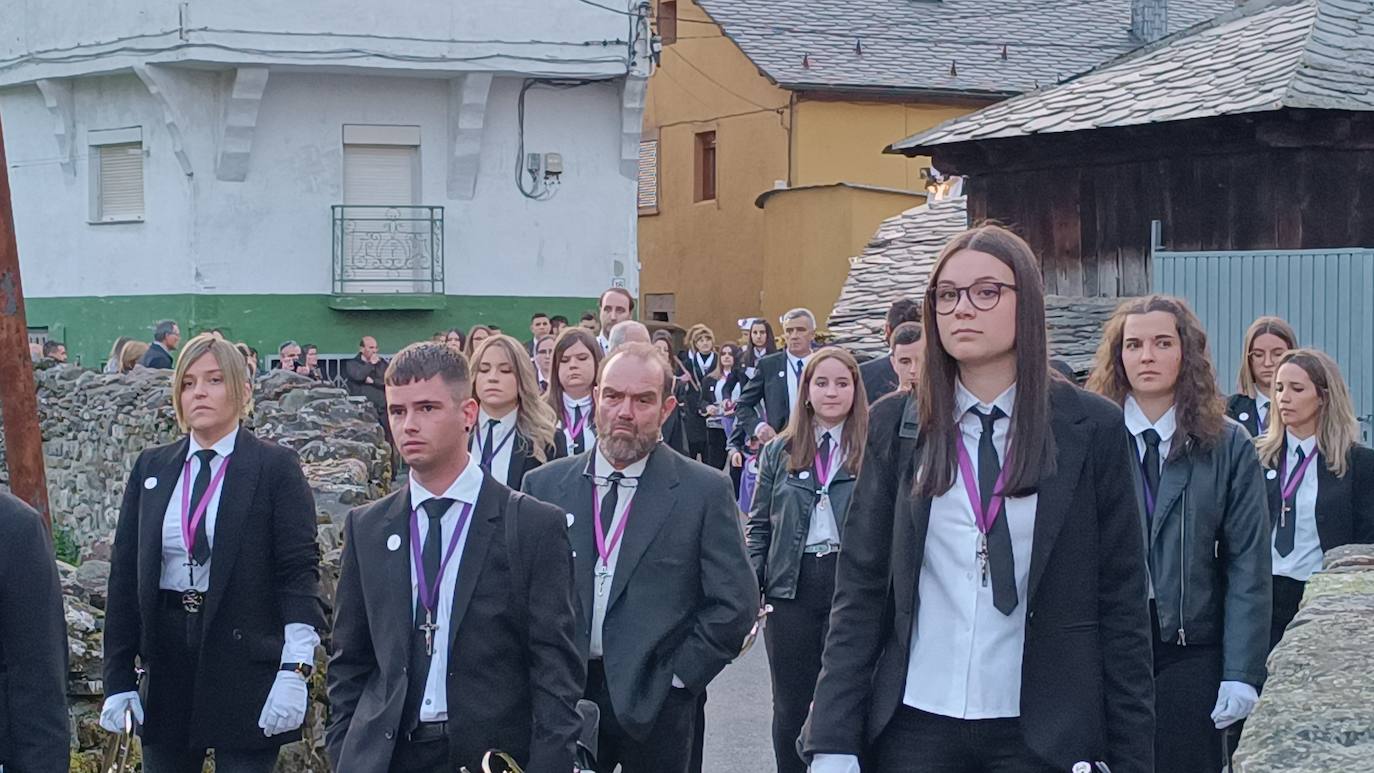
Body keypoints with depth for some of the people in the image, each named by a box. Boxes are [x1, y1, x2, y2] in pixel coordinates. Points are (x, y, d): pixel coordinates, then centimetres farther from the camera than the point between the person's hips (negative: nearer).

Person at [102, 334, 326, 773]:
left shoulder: (275, 468, -2)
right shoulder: (151, 469, 10)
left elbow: (299, 572, -7)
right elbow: (124, 574, 10)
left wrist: (294, 671, -17)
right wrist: (118, 678, 4)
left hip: (247, 663, -4)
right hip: (166, 666, 4)